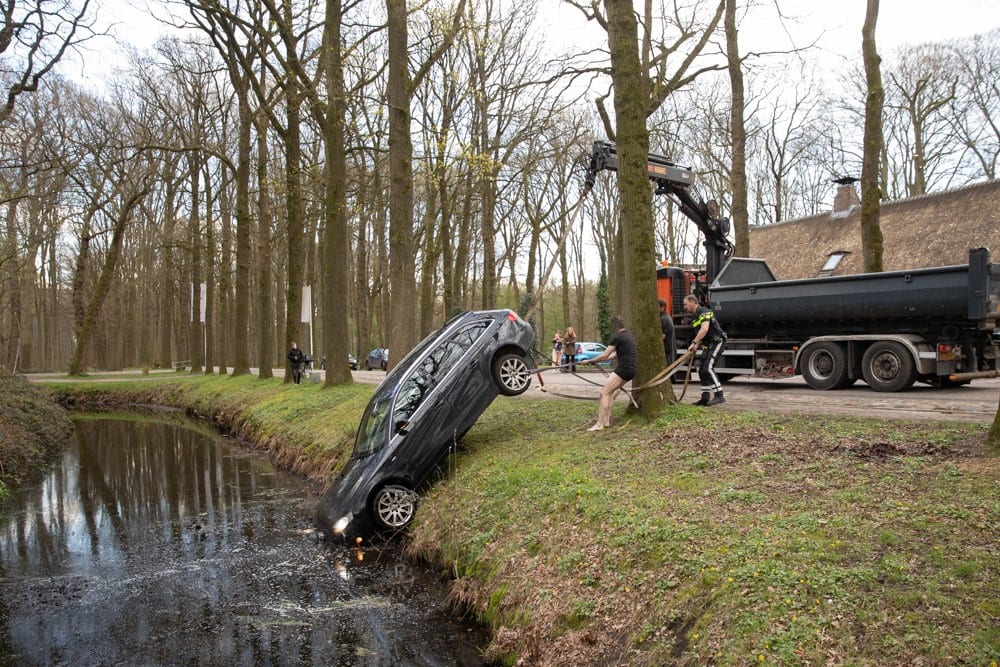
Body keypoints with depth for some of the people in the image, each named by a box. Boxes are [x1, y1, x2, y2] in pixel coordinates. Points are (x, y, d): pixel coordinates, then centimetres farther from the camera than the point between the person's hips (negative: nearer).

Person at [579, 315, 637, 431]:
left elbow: (604, 355, -12)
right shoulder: (629, 335, 17)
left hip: (624, 368, -9)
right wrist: (597, 360, 29)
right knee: (609, 391, 17)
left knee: (604, 392, -9)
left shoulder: (617, 337, -11)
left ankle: (599, 424, -14)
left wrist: (589, 361, -2)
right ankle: (606, 420, 14)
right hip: (632, 368, 9)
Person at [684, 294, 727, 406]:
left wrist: (694, 343, -33)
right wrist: (697, 345, 3)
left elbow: (704, 329, -29)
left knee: (708, 368, -19)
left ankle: (719, 396, -19)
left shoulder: (704, 312, -15)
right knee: (702, 370, 8)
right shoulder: (694, 317, 15)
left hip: (717, 341, -10)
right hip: (708, 345, 10)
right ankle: (705, 397, 13)